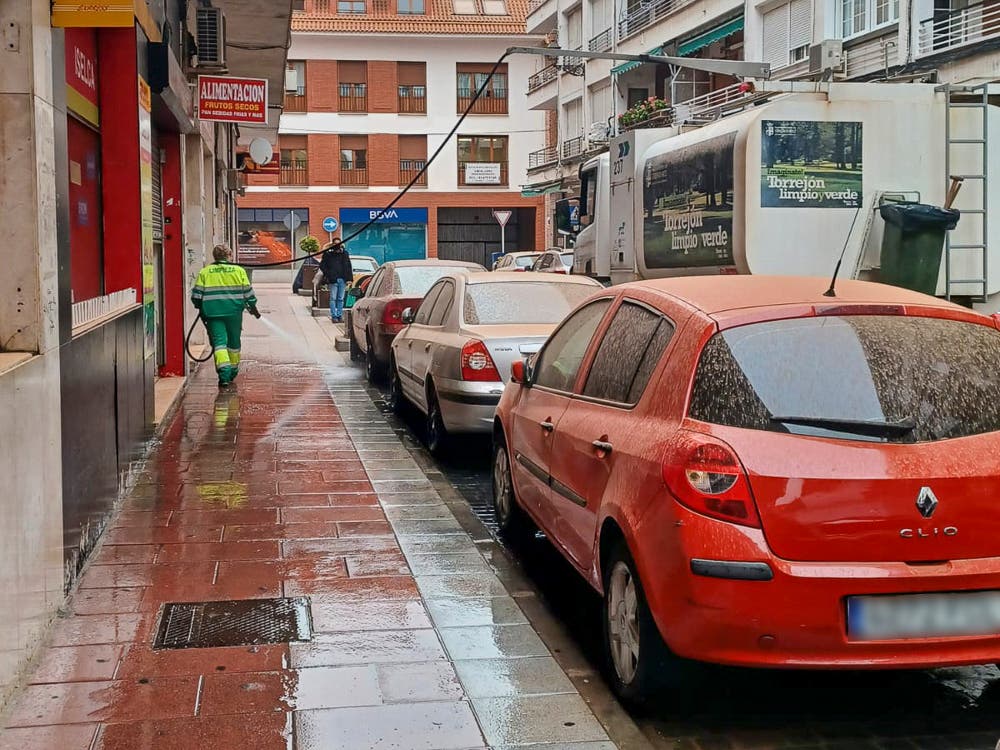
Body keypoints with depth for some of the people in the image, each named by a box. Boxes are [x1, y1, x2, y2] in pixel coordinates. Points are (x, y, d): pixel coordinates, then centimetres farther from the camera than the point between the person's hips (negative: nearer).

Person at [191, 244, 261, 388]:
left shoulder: (204, 272, 4)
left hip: (213, 312, -1)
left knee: (219, 341, -3)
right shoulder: (239, 271, 2)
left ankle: (224, 374, -20)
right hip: (234, 312, 1)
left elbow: (196, 295, 2)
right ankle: (232, 373, 31)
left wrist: (201, 307, 20)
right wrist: (253, 309, 18)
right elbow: (248, 293, 5)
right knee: (234, 342, 17)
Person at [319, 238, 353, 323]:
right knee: (333, 298, -3)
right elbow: (322, 265, 5)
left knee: (341, 299, 6)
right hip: (333, 280, -3)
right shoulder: (328, 254, 2)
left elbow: (349, 267, 13)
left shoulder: (345, 254, 12)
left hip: (342, 280, 3)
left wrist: (349, 278, 4)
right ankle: (334, 316, 0)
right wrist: (327, 275, -4)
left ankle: (340, 315, 11)